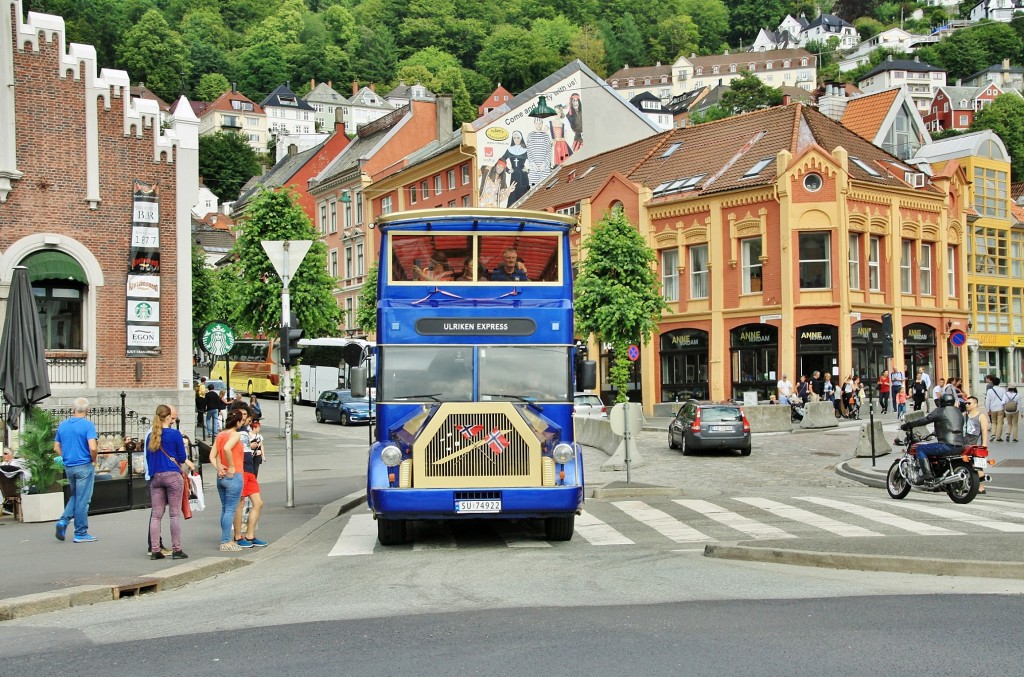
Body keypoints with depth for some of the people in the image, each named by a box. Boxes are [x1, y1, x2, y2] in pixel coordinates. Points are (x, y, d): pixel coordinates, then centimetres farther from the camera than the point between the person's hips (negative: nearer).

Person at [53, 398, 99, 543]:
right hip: (84, 466, -6)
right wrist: (93, 460, -5)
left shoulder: (62, 425, 7)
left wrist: (67, 458, 16)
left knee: (74, 496, 22)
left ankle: (63, 520, 2)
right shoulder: (87, 425, -13)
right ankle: (81, 533, 7)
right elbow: (93, 448, -22)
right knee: (83, 500, 1)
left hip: (68, 467, 6)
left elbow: (56, 448, 10)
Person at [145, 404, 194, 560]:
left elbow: (148, 458, 16)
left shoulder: (151, 436, 10)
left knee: (156, 515, 7)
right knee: (175, 514, 0)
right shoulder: (175, 434, -6)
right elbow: (182, 457, -3)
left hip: (155, 477, 5)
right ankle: (176, 550, 1)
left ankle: (155, 550, 7)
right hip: (173, 475, -5)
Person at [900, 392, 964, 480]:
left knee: (920, 448, 0)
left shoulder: (940, 411, -2)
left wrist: (907, 425, 3)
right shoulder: (958, 412, 21)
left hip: (948, 445, -8)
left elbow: (925, 420, -5)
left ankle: (927, 474, -12)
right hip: (960, 447, 8)